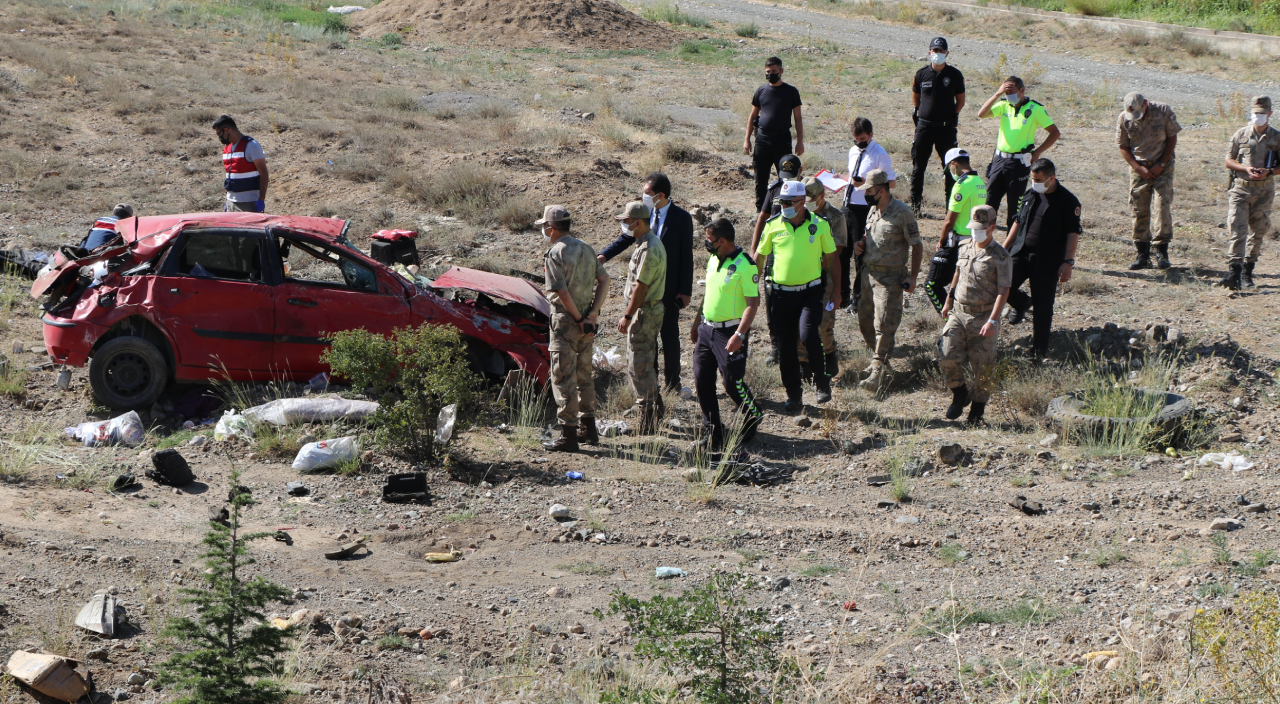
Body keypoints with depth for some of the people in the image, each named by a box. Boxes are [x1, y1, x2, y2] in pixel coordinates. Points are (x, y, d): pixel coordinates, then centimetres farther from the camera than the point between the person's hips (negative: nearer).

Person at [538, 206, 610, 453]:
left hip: (566, 321, -8)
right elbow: (604, 279, 5)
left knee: (563, 378, -3)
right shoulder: (585, 248, 9)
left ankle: (568, 435, -3)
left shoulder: (555, 254, -14)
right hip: (587, 322, 8)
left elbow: (562, 292, -21)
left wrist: (579, 319, -12)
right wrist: (593, 313, -1)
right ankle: (588, 429, 24)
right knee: (584, 375, 18)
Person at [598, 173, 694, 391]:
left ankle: (672, 382, 16)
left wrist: (685, 291, -11)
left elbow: (686, 256, -9)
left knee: (669, 335, 5)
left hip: (669, 288, -4)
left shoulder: (682, 218, -10)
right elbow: (626, 238, 3)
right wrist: (604, 255, -14)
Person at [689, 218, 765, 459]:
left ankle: (753, 417, 26)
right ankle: (712, 436, 16)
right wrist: (696, 323, 22)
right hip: (707, 329, 8)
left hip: (729, 332, -8)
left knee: (733, 382, -2)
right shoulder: (713, 260, 9)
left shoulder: (744, 265, -17)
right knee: (702, 382, 6)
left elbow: (753, 302, -19)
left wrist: (740, 335, -25)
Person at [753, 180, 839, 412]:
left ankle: (822, 381, 0)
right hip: (782, 294, 2)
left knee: (808, 335, -22)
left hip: (811, 291, -2)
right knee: (785, 347, 3)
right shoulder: (773, 225, 1)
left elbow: (832, 259, 8)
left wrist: (836, 290, 6)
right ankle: (794, 396, 16)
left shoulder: (819, 225, -1)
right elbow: (759, 256, 11)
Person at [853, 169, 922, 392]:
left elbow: (917, 246, -11)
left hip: (890, 277, -8)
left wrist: (913, 277, -14)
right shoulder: (873, 210, 9)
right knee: (865, 319, 13)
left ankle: (878, 372, -10)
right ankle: (879, 359, 30)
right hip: (869, 272, 8)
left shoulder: (902, 213, -15)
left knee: (884, 325, -10)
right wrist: (861, 245, 2)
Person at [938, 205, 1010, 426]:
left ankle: (978, 407, 20)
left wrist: (993, 320, -24)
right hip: (958, 312, 5)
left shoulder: (1000, 256, -11)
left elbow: (1003, 291, -15)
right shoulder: (965, 247, 7)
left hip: (983, 318, -5)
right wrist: (949, 300, 25)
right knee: (948, 357, -6)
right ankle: (960, 395, 18)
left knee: (982, 366, 2)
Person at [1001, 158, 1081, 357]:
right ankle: (1021, 303, 20)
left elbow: (1073, 233, -8)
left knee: (1043, 306, 0)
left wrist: (1068, 262, -15)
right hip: (1021, 253, 5)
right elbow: (1018, 222, 19)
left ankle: (1040, 348, 15)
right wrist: (1004, 249, 17)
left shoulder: (1068, 201, -7)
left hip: (1048, 261, -5)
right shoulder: (1031, 195, 10)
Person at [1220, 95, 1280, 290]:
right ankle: (1234, 272, -19)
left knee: (1258, 232, 8)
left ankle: (1247, 272, 20)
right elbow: (1229, 160, 5)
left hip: (1264, 190, 1)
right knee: (1237, 230, -12)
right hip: (1240, 188, -1)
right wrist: (1246, 169, -13)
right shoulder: (1241, 134, 3)